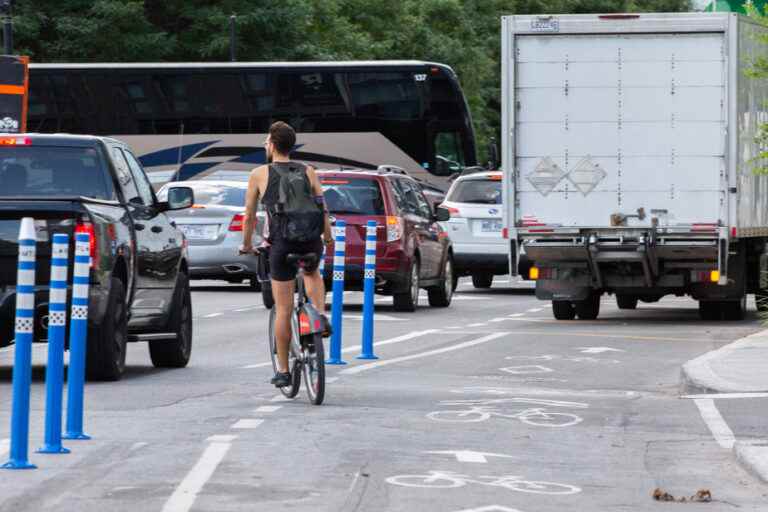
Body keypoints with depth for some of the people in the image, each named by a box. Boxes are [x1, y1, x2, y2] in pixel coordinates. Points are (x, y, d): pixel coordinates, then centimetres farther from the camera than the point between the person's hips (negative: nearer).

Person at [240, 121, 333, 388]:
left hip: (282, 245, -3)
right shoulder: (308, 172, 10)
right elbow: (324, 210, 9)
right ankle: (321, 315, 12)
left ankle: (283, 371, 11)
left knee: (283, 310, 6)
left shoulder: (260, 174, 4)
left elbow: (250, 217, 9)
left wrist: (247, 245, 25)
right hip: (312, 242, 3)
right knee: (312, 273, 37)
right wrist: (328, 237, 26)